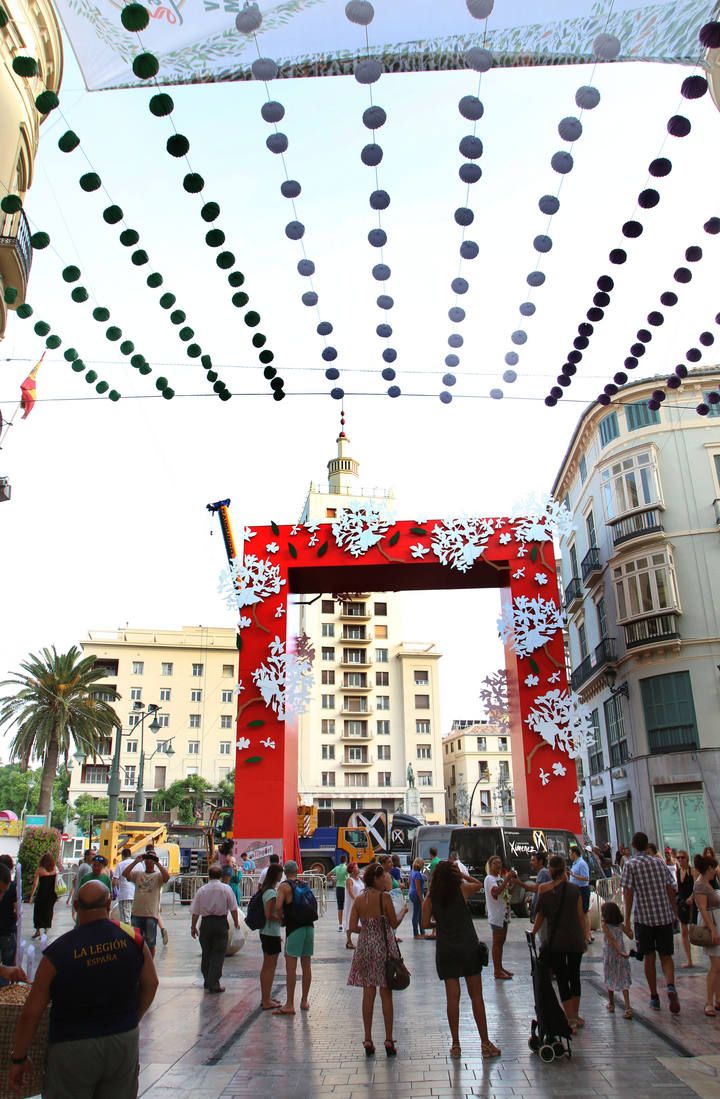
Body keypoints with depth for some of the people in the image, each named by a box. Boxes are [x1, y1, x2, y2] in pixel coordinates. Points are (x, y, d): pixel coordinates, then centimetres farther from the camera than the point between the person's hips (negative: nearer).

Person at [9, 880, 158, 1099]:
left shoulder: (58, 952, -16)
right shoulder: (132, 938, -9)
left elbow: (30, 1014, -10)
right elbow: (150, 985, 3)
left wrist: (18, 1058, 4)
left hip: (73, 1048, -2)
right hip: (125, 1040, 3)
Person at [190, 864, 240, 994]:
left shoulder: (202, 890, -1)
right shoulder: (226, 889, -4)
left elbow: (195, 912, 1)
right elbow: (233, 908, -2)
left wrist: (193, 927, 13)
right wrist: (236, 923, 11)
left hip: (206, 923, 2)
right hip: (221, 922, -2)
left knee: (206, 953, 16)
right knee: (218, 953, 3)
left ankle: (207, 981, 26)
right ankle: (213, 983, 0)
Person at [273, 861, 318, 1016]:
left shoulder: (285, 886, -6)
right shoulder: (305, 885, 13)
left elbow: (278, 906, -19)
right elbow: (314, 905, 15)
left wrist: (282, 917, -2)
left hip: (294, 928, -6)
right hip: (309, 927, 6)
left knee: (290, 966, -3)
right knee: (306, 965, 12)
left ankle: (289, 1004, -2)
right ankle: (304, 1001, 21)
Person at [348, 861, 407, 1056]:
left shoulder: (359, 900, 2)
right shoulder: (384, 897, -12)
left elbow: (352, 927, 0)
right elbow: (394, 923, -7)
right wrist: (403, 912, 11)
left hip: (365, 947, 4)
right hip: (384, 947, -4)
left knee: (368, 994, 10)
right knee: (386, 995, 6)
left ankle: (368, 1040, 13)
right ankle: (389, 1041, 10)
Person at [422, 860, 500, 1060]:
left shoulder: (430, 898, -1)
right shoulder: (462, 890, -4)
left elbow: (425, 924, 1)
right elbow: (479, 884, 15)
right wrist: (462, 875, 4)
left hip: (445, 950, 1)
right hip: (468, 947, -1)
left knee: (452, 997, 7)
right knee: (476, 996, 6)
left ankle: (455, 1044, 11)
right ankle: (485, 1043, 11)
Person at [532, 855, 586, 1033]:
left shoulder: (545, 891, -7)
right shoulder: (573, 889, -4)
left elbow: (540, 917, -1)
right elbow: (580, 915, -1)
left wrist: (533, 934, 13)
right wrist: (584, 937, 10)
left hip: (555, 941, -2)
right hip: (575, 939, 2)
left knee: (562, 979, 5)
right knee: (574, 976, 18)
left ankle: (571, 1020, 3)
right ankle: (575, 1015, 28)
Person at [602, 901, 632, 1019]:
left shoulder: (605, 926, -12)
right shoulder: (620, 925, 0)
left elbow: (612, 940, -21)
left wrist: (620, 952, -24)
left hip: (610, 957, -3)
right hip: (621, 957, 3)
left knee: (610, 980, 16)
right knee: (624, 982, 4)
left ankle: (611, 1003, 30)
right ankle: (628, 1007, -10)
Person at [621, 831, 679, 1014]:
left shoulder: (631, 864, -4)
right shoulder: (660, 862, 6)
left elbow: (628, 893, -10)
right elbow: (671, 890, 7)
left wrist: (627, 921, -8)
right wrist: (675, 914, 17)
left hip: (644, 917, -2)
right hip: (665, 916, 2)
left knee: (649, 957, 10)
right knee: (666, 956, 9)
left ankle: (654, 997, 15)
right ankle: (671, 987, -16)